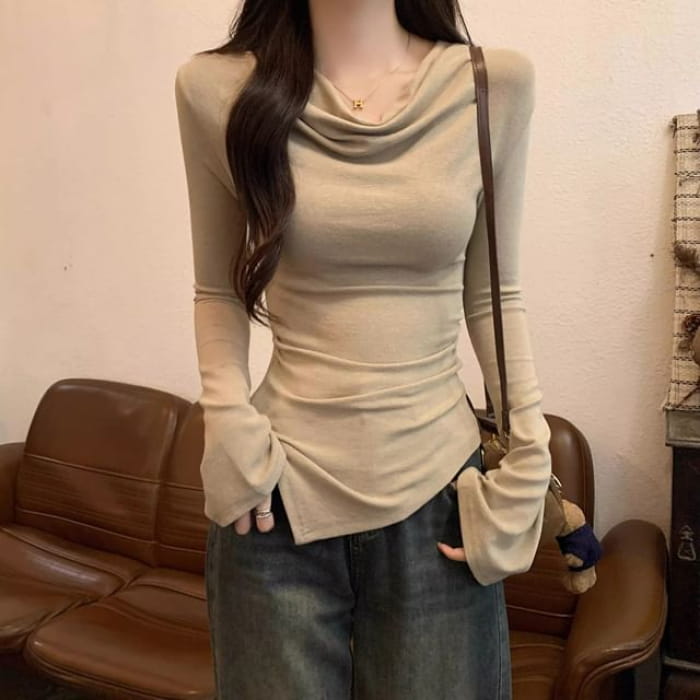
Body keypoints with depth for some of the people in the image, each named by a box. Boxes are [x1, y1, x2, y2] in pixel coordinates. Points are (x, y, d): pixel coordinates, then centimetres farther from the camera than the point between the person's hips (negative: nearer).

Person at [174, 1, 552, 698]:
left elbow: (492, 294, 4)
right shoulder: (216, 89, -3)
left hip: (438, 492, 1)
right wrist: (228, 423, -6)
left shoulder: (496, 84, -1)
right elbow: (217, 289, 6)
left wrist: (529, 457, 1)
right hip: (279, 492, 0)